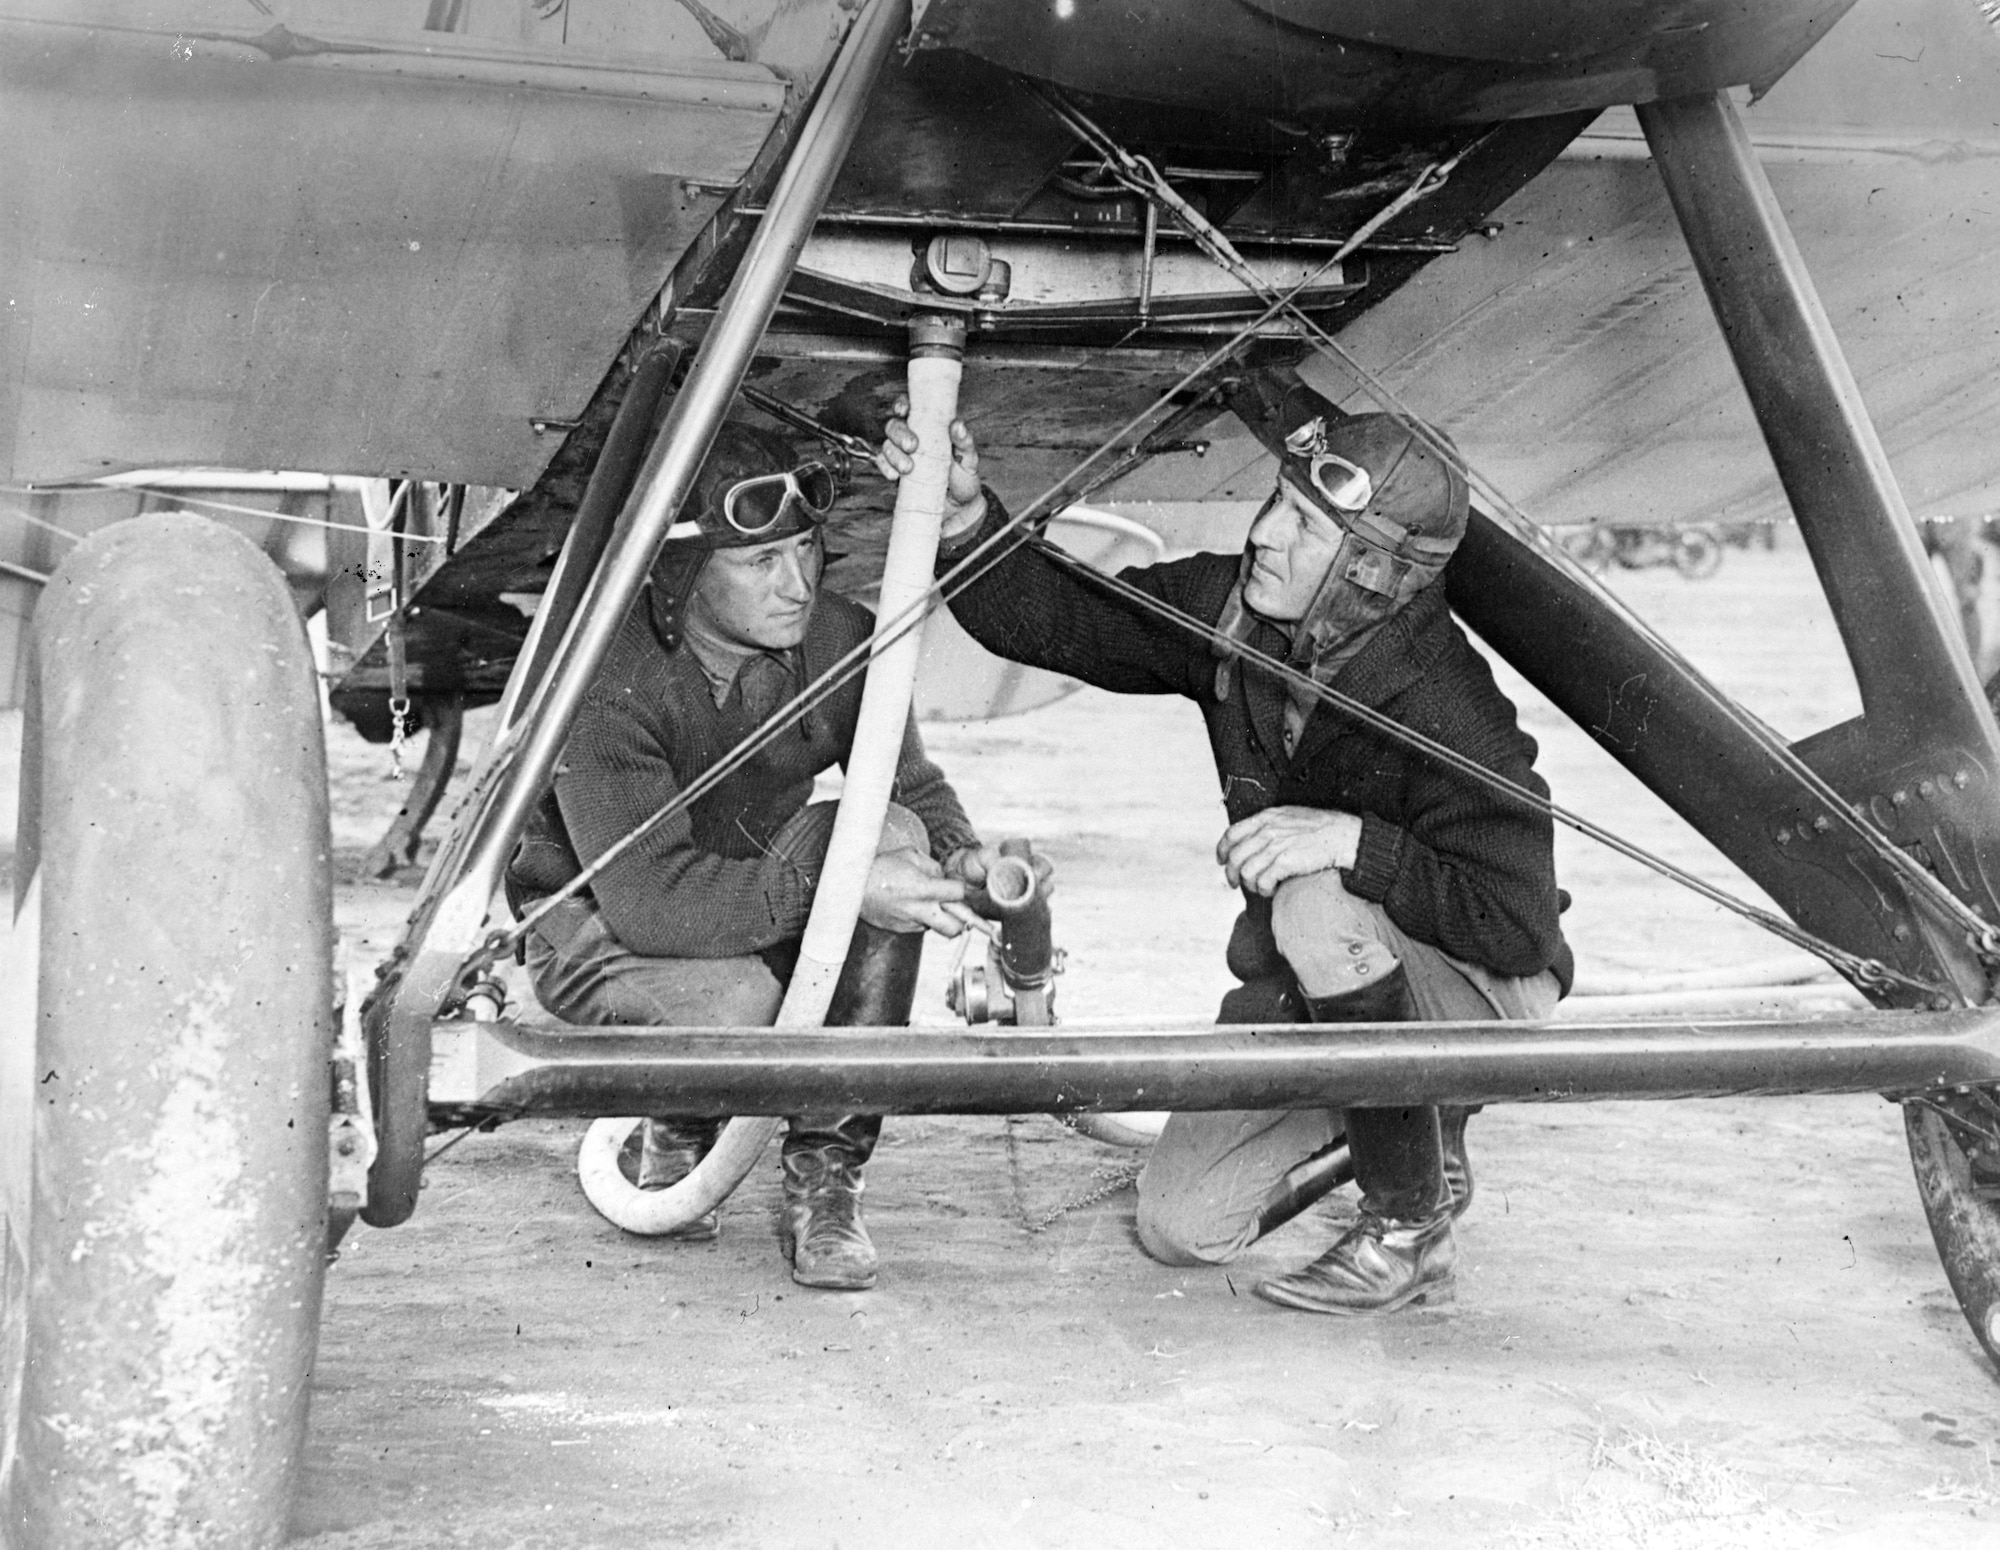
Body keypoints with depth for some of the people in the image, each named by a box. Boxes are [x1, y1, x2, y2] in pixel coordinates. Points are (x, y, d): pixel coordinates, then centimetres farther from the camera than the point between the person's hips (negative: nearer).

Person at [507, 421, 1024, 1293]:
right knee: (736, 1005, -38)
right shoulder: (612, 683, -30)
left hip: (758, 906, 5)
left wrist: (962, 855, -25)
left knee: (890, 833, -25)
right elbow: (646, 899, -36)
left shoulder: (837, 641, -13)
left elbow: (917, 788, 0)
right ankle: (674, 1132, 4)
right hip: (597, 922, -5)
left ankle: (824, 1172, -16)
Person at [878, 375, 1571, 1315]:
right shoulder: (1232, 611, -12)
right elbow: (1055, 620, -8)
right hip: (1312, 993, 6)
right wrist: (963, 514, -24)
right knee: (1177, 1226, 0)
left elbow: (1518, 928, -33)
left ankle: (1412, 1230, -20)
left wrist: (1357, 842, -42)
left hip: (1482, 1003, -6)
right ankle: (1393, 1118, 25)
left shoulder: (1447, 714, -31)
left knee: (1318, 904, -38)